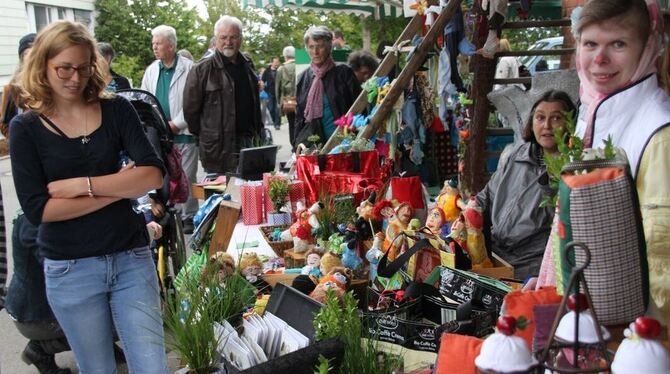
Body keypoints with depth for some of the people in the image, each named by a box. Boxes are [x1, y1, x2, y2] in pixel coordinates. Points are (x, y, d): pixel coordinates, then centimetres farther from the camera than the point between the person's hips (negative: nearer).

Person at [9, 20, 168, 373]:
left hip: (132, 258, 1)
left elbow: (154, 174, -10)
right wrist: (120, 187, -15)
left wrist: (82, 185, -17)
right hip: (70, 270, -1)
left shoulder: (116, 110, 0)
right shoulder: (26, 128, -3)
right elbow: (37, 209, -13)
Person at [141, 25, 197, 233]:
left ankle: (188, 217, 10)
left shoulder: (188, 68, -6)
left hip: (183, 133, -5)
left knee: (186, 177, 0)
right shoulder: (151, 70, 11)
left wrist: (176, 124, -12)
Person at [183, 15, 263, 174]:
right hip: (217, 147, -6)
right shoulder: (202, 70, -10)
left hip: (246, 140, 6)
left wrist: (256, 130, 17)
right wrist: (203, 136, -2)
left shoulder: (248, 66, 11)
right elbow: (190, 109, -7)